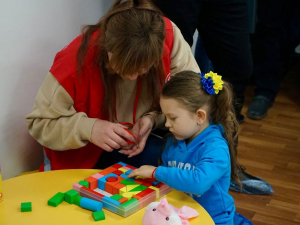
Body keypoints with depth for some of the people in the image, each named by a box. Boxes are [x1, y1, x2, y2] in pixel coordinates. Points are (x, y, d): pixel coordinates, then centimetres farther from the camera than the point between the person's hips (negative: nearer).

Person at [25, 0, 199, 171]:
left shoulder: (167, 36, -24)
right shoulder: (76, 61, -30)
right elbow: (39, 123, -18)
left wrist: (153, 118, -28)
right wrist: (87, 128, -36)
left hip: (145, 141, 2)